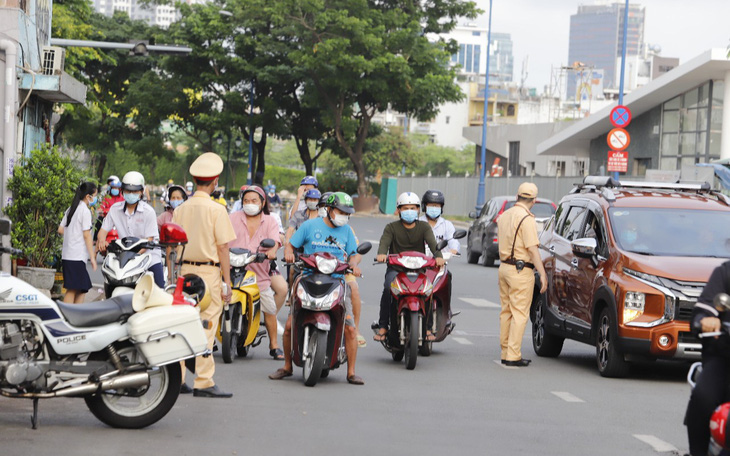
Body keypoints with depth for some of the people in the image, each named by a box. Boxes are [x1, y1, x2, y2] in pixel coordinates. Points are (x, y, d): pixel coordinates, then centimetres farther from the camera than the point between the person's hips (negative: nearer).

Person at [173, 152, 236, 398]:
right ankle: (203, 382, -5)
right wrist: (227, 281, -5)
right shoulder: (216, 210, -8)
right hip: (208, 271, -5)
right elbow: (222, 248, -8)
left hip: (184, 270, 5)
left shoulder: (180, 209, 7)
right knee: (206, 327, -4)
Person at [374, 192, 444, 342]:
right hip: (395, 267, -1)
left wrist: (438, 256, -31)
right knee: (388, 289, -31)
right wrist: (382, 254, -36)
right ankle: (383, 327, -20)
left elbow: (431, 242, -9)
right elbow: (385, 241, -11)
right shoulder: (392, 227, 7)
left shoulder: (424, 227, 9)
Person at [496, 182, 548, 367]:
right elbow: (532, 249, -18)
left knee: (506, 312, 12)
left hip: (504, 267, 8)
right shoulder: (527, 219, -14)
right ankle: (513, 356, -7)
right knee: (519, 314, -5)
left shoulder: (504, 216, 11)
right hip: (521, 270, -8)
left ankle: (505, 352, 15)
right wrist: (542, 274, -15)